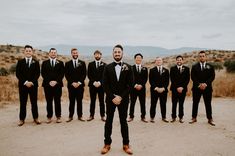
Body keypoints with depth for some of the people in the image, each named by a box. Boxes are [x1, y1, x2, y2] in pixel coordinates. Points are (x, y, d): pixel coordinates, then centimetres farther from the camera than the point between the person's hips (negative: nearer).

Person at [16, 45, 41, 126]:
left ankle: (35, 118, 13)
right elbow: (18, 74, -1)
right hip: (22, 85, 0)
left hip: (33, 85, 0)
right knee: (22, 103, 4)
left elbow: (37, 74, 0)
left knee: (34, 102, 4)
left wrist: (32, 82, -13)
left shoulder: (36, 62, 7)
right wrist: (25, 82, -13)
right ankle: (22, 119, 12)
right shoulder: (20, 62, 6)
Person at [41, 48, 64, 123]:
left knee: (57, 101, 2)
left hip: (57, 84, 0)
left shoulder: (60, 63, 9)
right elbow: (43, 74, 2)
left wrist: (56, 81, -11)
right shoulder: (44, 63, 10)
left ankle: (58, 117, 8)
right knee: (49, 101, 3)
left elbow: (62, 74, 2)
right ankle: (49, 117, 10)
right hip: (47, 84, 1)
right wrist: (49, 82, -10)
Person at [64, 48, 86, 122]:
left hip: (80, 85, 0)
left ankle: (80, 116, 11)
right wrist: (72, 83, -9)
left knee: (79, 101, 4)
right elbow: (66, 75, 1)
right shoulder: (67, 63, 6)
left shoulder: (82, 63, 6)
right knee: (71, 101, 3)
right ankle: (70, 116, 10)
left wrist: (79, 82, -9)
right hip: (71, 85, 0)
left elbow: (84, 74, 2)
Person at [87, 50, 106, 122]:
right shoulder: (90, 64, 8)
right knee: (92, 101, 5)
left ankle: (102, 116, 10)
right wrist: (94, 82, -11)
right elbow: (89, 75, 1)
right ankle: (91, 115, 13)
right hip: (92, 85, 1)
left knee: (102, 101, 3)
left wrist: (99, 82, -13)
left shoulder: (104, 65, 5)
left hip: (101, 85, -1)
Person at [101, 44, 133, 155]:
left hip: (123, 99, 0)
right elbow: (105, 85, -2)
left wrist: (121, 97, -12)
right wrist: (112, 97, -11)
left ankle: (126, 144, 16)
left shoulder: (128, 67, 1)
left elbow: (130, 84, -4)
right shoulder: (108, 67, 3)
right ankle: (107, 144, 17)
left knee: (123, 121, 7)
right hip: (110, 98, 1)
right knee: (108, 121, 6)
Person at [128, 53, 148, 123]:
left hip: (142, 88, 2)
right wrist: (135, 85, -14)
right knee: (132, 103, 3)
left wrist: (141, 85, -11)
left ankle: (143, 117, 12)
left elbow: (145, 78, 3)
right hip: (133, 88, -2)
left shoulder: (145, 69, 11)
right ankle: (131, 116, 11)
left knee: (143, 103, 4)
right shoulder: (131, 68, 4)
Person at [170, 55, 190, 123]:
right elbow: (172, 79, -3)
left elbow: (187, 79, 1)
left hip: (183, 89, 1)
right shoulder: (172, 68, 3)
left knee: (181, 104, 5)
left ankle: (181, 117, 12)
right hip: (174, 89, -1)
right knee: (174, 104, 1)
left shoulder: (186, 68, 6)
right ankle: (173, 117, 9)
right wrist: (177, 87, -11)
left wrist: (182, 87, -9)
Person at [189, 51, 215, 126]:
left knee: (208, 104, 4)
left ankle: (210, 119, 12)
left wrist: (206, 84, -15)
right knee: (195, 103, 5)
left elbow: (212, 77, -2)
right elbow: (193, 77, -2)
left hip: (207, 88, 0)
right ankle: (194, 118, 14)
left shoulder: (210, 66, 7)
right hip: (196, 88, 1)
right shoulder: (194, 66, 7)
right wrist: (199, 84, -14)